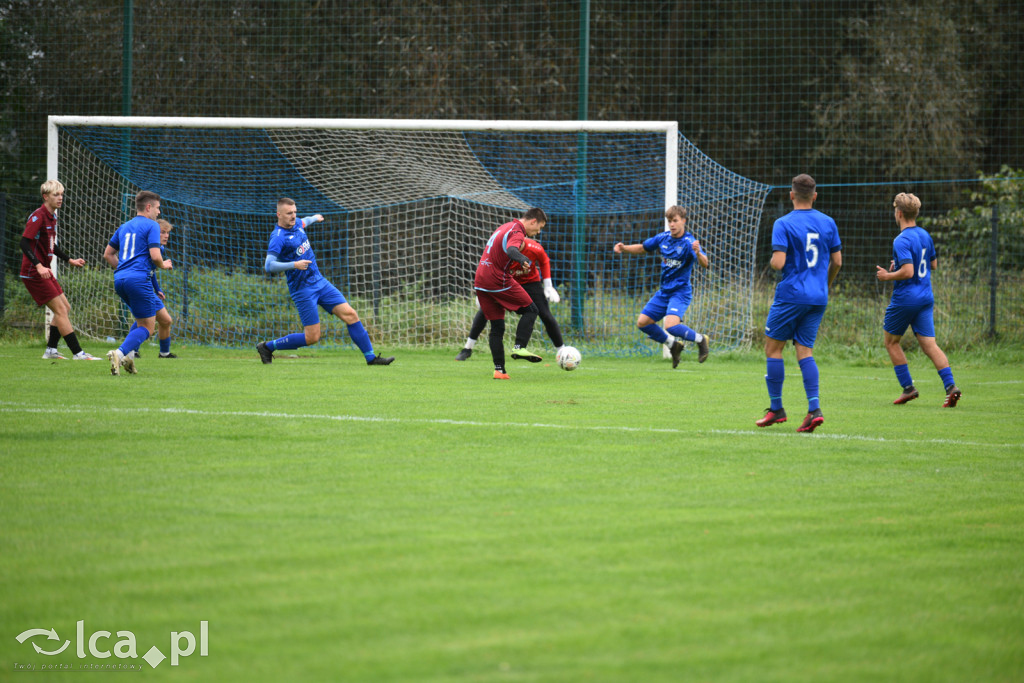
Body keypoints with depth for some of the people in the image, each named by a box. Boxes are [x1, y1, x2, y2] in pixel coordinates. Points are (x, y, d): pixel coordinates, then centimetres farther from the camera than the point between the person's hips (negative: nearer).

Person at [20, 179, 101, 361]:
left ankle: (50, 350, 18)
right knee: (60, 309, -11)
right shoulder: (38, 216, -17)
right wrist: (39, 266, -34)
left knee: (65, 307, 13)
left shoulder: (52, 217, 13)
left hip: (44, 271, 10)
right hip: (33, 273, -10)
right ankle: (77, 353, -11)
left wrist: (70, 260, 26)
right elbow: (25, 243, -24)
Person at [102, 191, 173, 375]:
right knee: (147, 327, -2)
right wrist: (164, 265, 8)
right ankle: (120, 353, -26)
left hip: (120, 279, 8)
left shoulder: (124, 227, 20)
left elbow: (107, 254, 23)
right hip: (139, 279, -8)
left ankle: (129, 355, 6)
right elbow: (155, 256, -12)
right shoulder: (151, 226, -2)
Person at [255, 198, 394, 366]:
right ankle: (267, 347, 7)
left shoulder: (297, 224, 7)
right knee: (312, 337, -9)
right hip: (303, 289, -8)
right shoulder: (278, 237, -17)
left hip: (320, 282, 8)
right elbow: (269, 265, -28)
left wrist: (314, 218, 53)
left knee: (350, 315, -3)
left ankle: (371, 357, 3)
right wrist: (294, 265, -36)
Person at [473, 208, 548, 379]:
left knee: (497, 327, 9)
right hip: (499, 281, -9)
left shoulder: (506, 227, 19)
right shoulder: (517, 233, -11)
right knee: (531, 311, 2)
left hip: (480, 282, 9)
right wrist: (522, 260, -53)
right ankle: (520, 347, -12)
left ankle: (499, 369, 3)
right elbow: (511, 249, -33)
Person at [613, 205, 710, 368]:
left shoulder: (688, 242, -17)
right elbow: (643, 248, 19)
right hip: (664, 292, 7)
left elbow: (704, 263, -31)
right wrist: (624, 248, 3)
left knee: (671, 326, -27)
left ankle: (700, 339, -1)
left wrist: (698, 253, -53)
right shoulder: (663, 238, 3)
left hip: (680, 292, -7)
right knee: (642, 322, 4)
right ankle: (673, 345, 22)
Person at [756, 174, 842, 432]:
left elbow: (778, 263, -17)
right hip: (818, 299, 5)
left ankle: (776, 408, 7)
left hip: (791, 295, -5)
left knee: (773, 347, 7)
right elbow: (837, 261, 13)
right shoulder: (828, 223, 7)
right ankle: (814, 409, -11)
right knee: (805, 350, 5)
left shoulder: (783, 224, -9)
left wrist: (772, 260, 7)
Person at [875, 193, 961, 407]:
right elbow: (933, 264, 23)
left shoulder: (902, 240, -16)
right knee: (929, 345, 0)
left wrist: (887, 276, -9)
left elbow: (907, 271, -25)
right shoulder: (925, 235, 10)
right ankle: (950, 386, -17)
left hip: (905, 299, -7)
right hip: (926, 297, 7)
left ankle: (908, 387, 10)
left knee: (892, 342, 12)